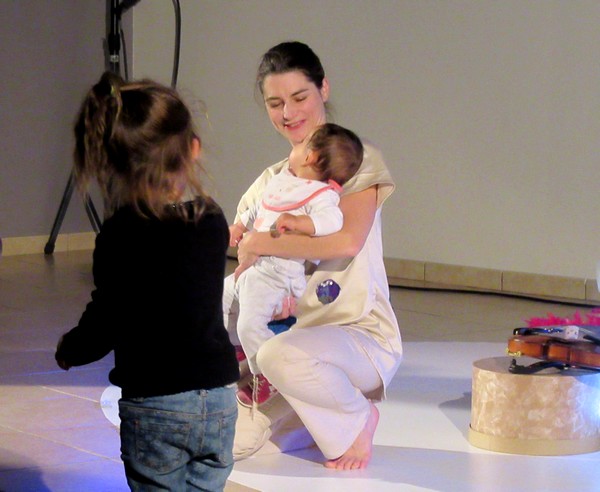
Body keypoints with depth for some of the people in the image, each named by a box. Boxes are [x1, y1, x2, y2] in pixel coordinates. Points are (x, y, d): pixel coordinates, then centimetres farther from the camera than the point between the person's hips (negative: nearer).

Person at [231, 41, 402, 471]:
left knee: (280, 355, -38)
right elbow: (246, 276, 16)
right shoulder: (267, 184, 15)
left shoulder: (357, 159, -4)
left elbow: (347, 240, -23)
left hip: (362, 335, -6)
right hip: (290, 332, 6)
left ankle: (357, 419, -8)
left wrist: (258, 243, -17)